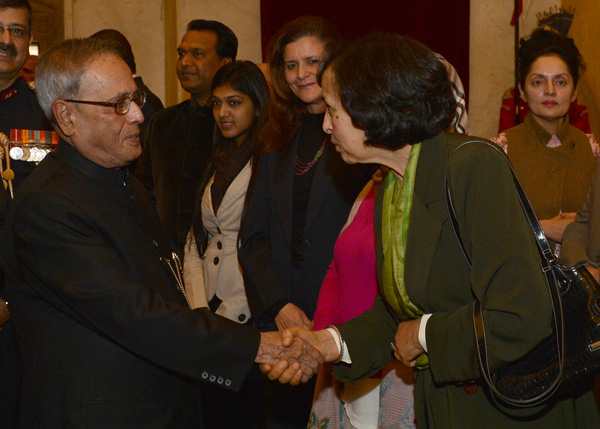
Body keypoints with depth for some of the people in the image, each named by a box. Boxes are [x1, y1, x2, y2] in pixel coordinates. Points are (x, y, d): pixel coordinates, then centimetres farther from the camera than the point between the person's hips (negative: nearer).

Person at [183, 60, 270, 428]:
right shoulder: (217, 165, 16)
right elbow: (195, 240, 14)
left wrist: (225, 317, -10)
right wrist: (200, 311, 1)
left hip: (250, 316, -6)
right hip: (209, 317, 6)